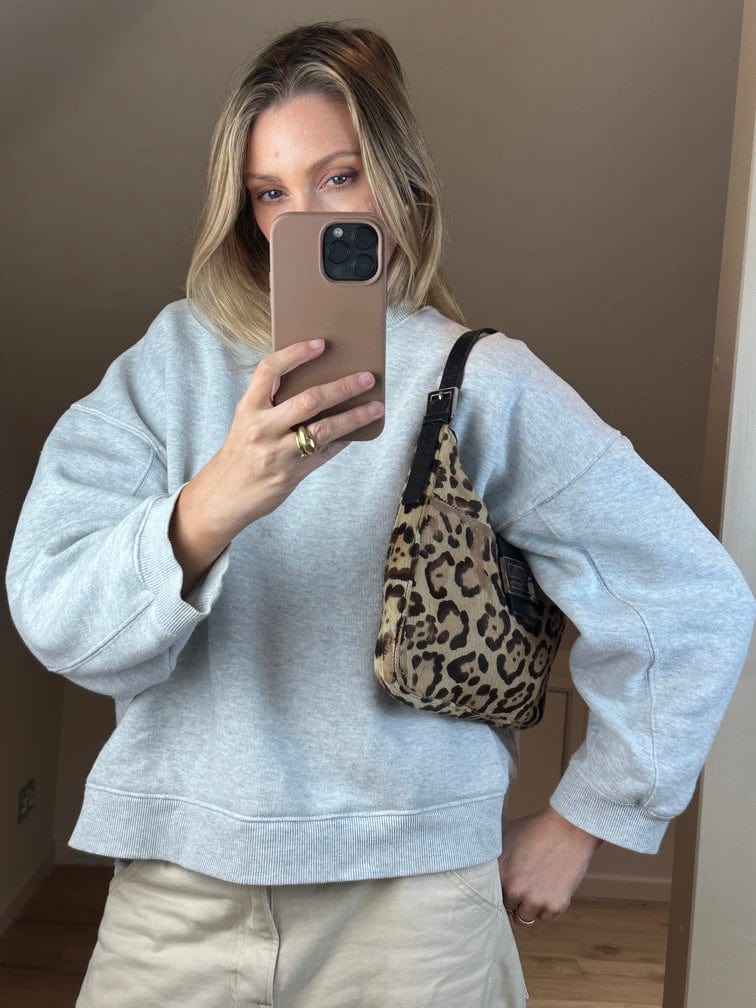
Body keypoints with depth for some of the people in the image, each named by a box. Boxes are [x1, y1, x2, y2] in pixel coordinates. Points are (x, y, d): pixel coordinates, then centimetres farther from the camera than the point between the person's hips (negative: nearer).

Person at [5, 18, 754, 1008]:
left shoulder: (483, 385, -6)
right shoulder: (174, 358, -1)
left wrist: (582, 820, 2)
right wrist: (211, 508, -30)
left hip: (409, 898, -1)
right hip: (178, 888, 2)